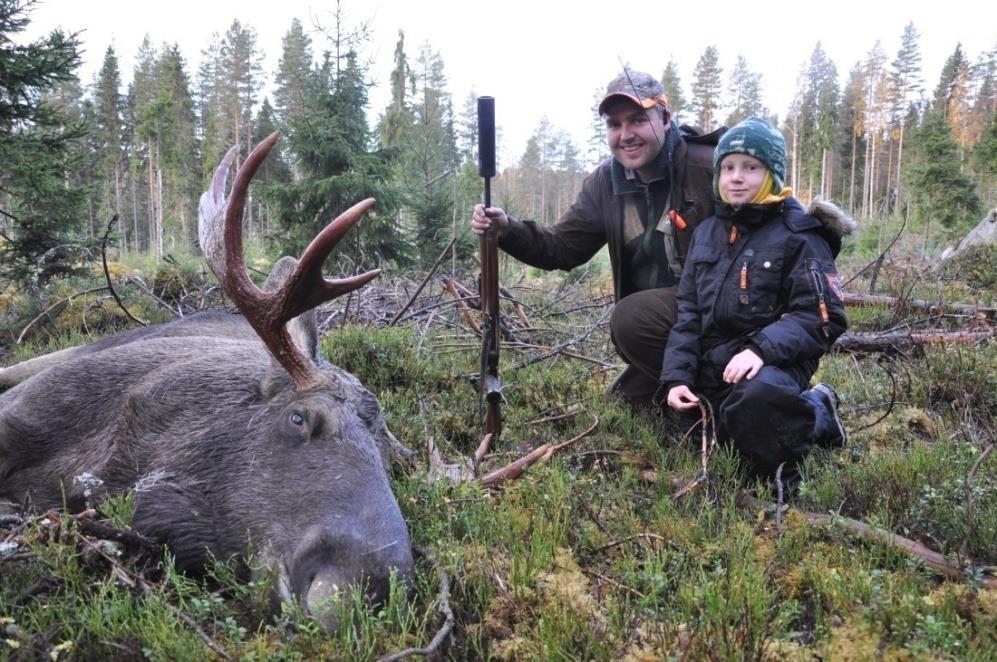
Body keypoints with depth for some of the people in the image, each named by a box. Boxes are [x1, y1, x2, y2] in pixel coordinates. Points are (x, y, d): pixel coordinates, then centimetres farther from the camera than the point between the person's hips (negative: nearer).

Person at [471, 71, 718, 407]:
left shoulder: (707, 166, -19)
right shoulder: (605, 182, 2)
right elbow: (563, 246, 0)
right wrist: (508, 229, -18)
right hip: (653, 307, 7)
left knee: (629, 319, -27)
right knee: (629, 393, 10)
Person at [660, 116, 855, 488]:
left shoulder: (798, 236, -6)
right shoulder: (707, 232, 12)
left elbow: (821, 317, -12)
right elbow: (688, 312, 12)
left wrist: (762, 348, -28)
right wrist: (676, 376, 1)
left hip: (772, 363, -7)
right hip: (713, 364, 7)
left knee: (759, 397, -39)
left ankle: (814, 414, -4)